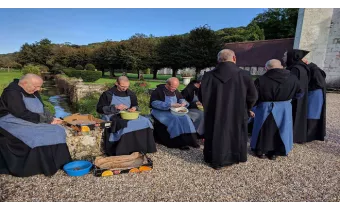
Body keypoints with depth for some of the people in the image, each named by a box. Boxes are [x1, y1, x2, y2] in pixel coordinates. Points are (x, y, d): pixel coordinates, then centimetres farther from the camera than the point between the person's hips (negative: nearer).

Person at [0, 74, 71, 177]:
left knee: (57, 131, -9)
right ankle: (34, 167, -13)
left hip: (31, 123, 8)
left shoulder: (33, 92, 7)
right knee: (37, 138, -30)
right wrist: (47, 120, -23)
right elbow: (22, 113, -26)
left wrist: (51, 119, -12)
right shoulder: (12, 92, -18)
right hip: (13, 125, -7)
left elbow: (42, 109, 8)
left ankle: (53, 163, -5)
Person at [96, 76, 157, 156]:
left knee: (145, 122, -22)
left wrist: (134, 108, -3)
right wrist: (115, 107, -18)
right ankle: (123, 153, -24)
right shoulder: (108, 94, -2)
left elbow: (135, 105, 24)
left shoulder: (131, 94, 11)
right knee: (126, 126, -37)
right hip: (113, 117, -4)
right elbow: (100, 109, -5)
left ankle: (141, 149, -16)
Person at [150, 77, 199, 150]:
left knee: (185, 117, -19)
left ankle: (189, 140, -18)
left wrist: (183, 103, -8)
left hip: (173, 111, 6)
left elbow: (181, 99, 19)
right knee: (175, 119, -31)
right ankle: (180, 142, -25)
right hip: (160, 112, -6)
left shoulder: (175, 91, 8)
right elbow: (154, 103, -24)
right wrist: (170, 104, -30)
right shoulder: (158, 91, -12)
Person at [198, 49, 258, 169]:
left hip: (214, 115, 0)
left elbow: (201, 96, -3)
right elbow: (253, 96, -4)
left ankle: (216, 160, 25)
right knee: (235, 135, 19)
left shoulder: (208, 76, -9)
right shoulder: (243, 75, -10)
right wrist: (245, 109, 15)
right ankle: (235, 157, 33)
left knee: (217, 135, 15)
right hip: (237, 116, 0)